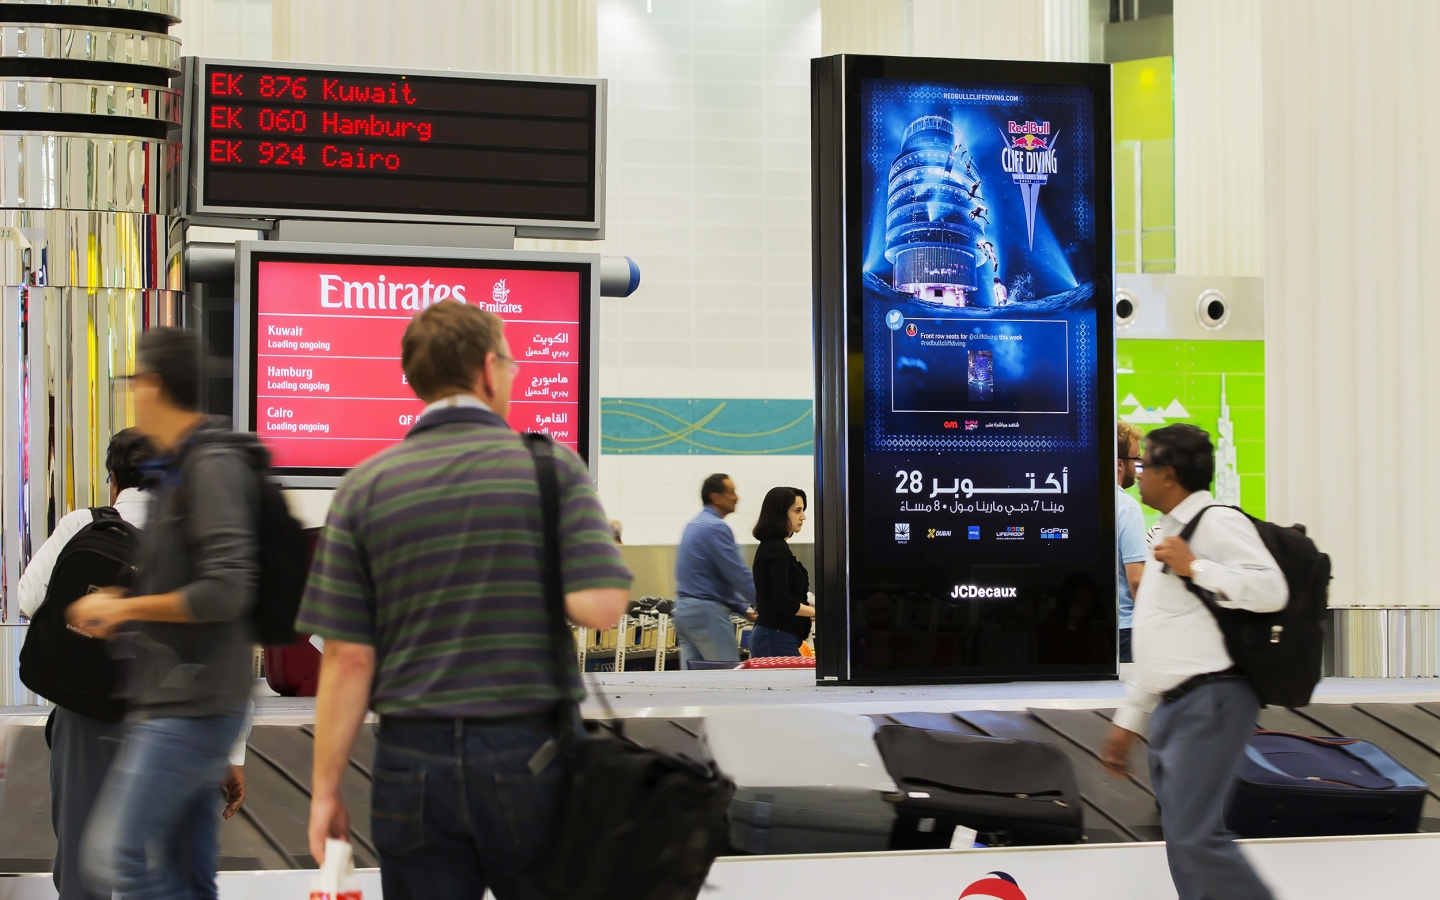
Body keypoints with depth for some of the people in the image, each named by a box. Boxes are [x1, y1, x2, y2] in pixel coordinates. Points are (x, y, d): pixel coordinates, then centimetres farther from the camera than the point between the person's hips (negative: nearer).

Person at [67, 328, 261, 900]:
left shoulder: (213, 466, -15)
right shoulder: (179, 467, 16)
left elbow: (225, 591, -23)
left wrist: (126, 607, -12)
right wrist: (122, 607, 10)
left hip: (193, 706, -10)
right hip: (175, 702, 10)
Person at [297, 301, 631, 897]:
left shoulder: (366, 487, 0)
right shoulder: (552, 467, -4)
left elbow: (348, 657, -3)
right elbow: (600, 606, -14)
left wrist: (326, 789, 4)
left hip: (414, 761, 1)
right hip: (531, 755, -1)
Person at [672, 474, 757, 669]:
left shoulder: (695, 524, 17)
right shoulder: (716, 528, -14)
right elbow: (739, 575, -16)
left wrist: (743, 609, 21)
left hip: (684, 609, 10)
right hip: (706, 613, -10)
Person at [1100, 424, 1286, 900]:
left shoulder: (1217, 523, -7)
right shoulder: (1169, 535, 22)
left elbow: (1271, 590, -23)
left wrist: (1194, 567, -20)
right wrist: (1128, 719, 24)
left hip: (1210, 700, -10)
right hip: (1171, 708, 10)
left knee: (1194, 835, -17)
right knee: (1182, 841, 8)